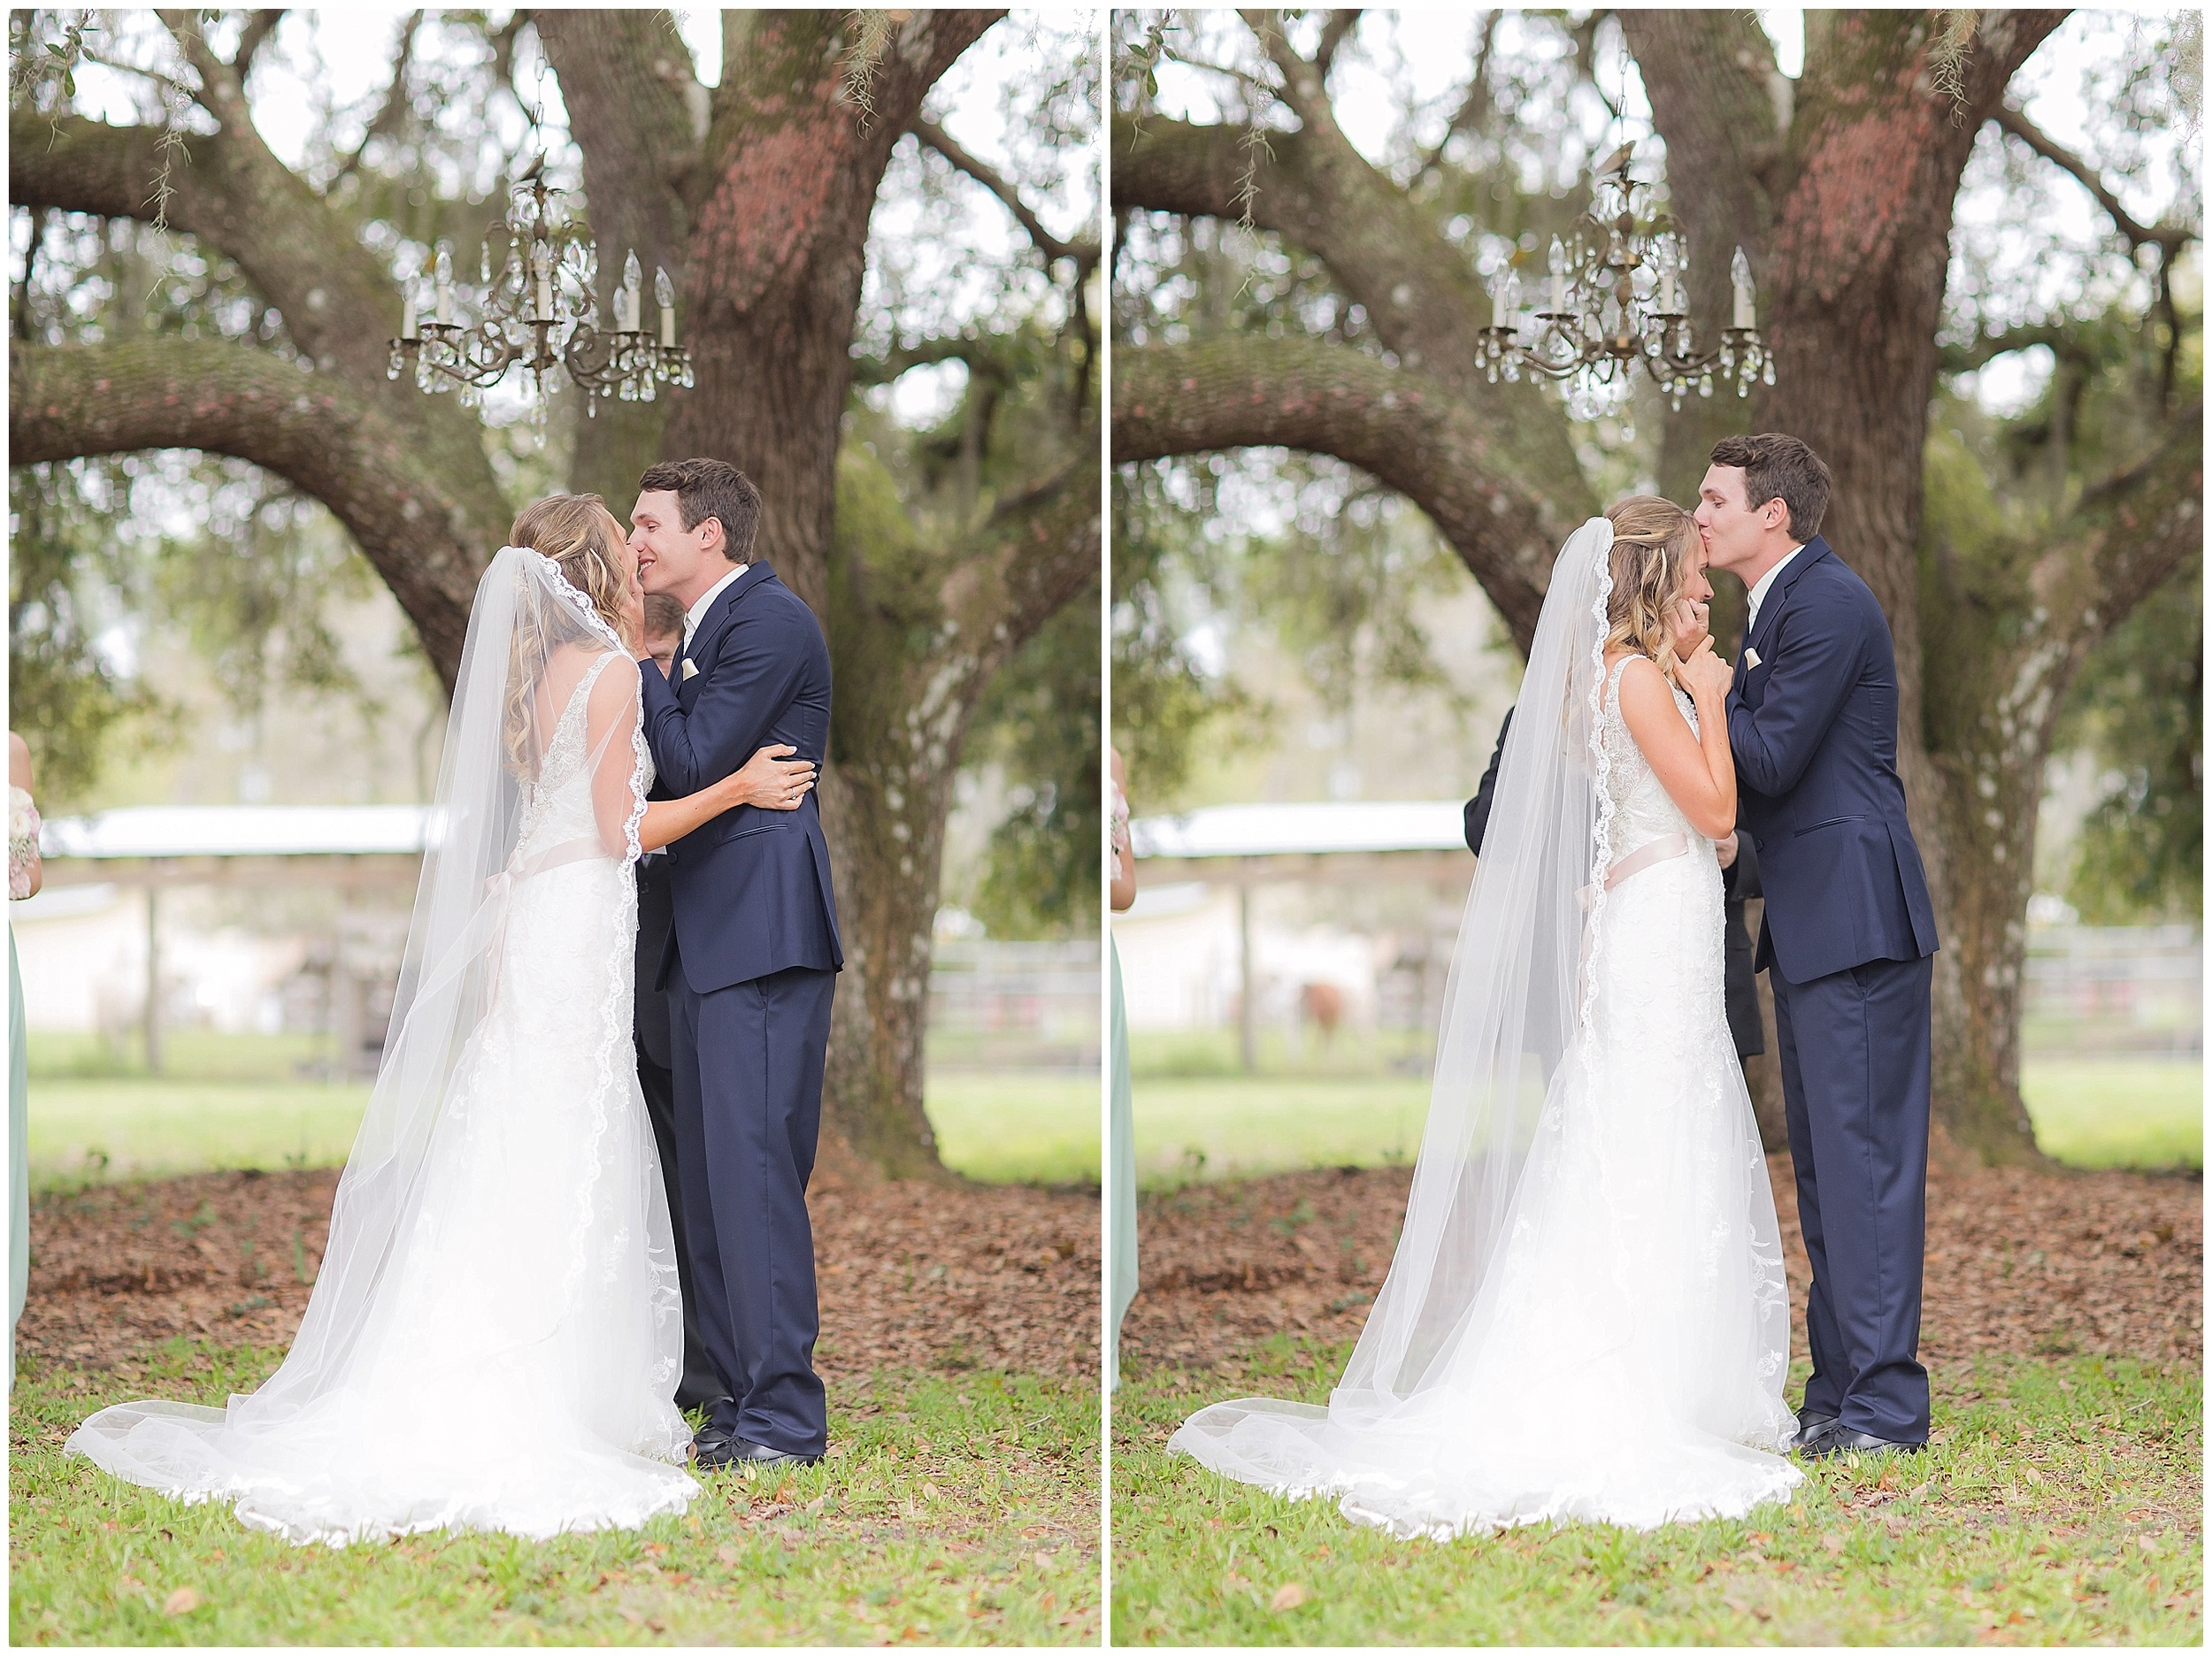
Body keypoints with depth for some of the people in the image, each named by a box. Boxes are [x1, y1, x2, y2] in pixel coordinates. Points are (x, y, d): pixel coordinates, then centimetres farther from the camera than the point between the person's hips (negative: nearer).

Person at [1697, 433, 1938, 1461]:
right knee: (1823, 1164, 12)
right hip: (1811, 926, 11)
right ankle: (1839, 1395, 17)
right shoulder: (1782, 607, 19)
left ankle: (1884, 1404, -8)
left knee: (1863, 1155, -9)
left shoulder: (1828, 604, -14)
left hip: (1855, 917, -11)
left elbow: (1771, 760, -18)